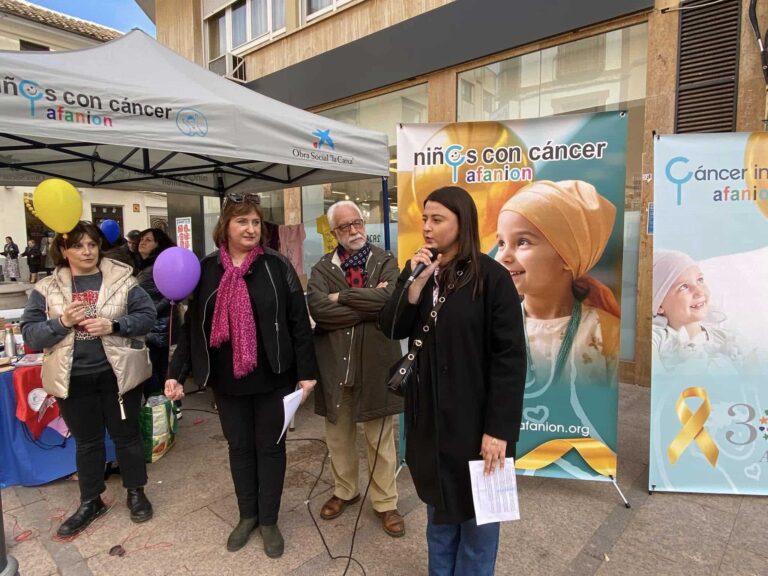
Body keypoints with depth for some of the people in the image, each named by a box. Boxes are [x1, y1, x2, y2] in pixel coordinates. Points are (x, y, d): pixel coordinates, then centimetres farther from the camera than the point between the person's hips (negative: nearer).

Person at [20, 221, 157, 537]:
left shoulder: (121, 279, -4)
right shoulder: (46, 288, 0)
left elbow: (147, 315, -7)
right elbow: (29, 334, -2)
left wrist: (113, 325, -21)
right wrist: (61, 322, -19)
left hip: (117, 373, -1)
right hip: (74, 378, 2)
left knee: (126, 434, 13)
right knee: (87, 441, 17)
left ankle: (136, 493, 32)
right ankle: (90, 502, 34)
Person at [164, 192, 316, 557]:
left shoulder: (276, 266, -7)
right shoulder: (206, 269, 0)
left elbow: (299, 322, -7)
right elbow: (190, 326, 4)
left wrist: (306, 372, -9)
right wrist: (176, 373, -1)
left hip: (271, 376, -2)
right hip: (226, 378, 2)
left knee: (269, 446, 12)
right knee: (239, 446, 16)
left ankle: (269, 520, 30)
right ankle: (247, 515, 37)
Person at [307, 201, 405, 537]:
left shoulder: (385, 262, 0)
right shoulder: (322, 268, 3)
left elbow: (390, 298, -19)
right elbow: (317, 308, -14)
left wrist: (343, 297, -12)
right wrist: (369, 305, -16)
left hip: (375, 361, -2)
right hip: (334, 362, 2)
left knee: (381, 438, 10)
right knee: (338, 435, 18)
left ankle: (385, 502, 28)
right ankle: (344, 491, 40)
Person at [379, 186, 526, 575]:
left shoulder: (491, 277, -14)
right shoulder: (417, 270, 3)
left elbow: (510, 356, -15)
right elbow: (391, 329, -4)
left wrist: (499, 428, -17)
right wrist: (416, 283, -19)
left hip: (474, 416, -5)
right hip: (428, 413, 5)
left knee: (476, 509, 14)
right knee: (438, 503, 22)